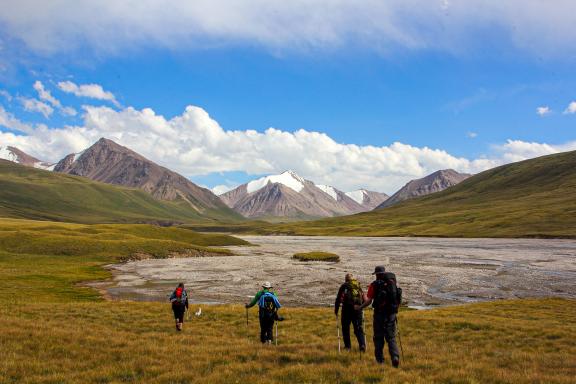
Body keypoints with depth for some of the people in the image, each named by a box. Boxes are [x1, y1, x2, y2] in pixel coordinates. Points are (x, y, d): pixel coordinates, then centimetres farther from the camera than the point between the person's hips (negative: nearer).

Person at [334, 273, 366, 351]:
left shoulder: (344, 286, 7)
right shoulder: (358, 286, 15)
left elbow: (338, 299, 4)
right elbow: (364, 299, 16)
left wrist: (336, 310, 11)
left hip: (347, 308, -2)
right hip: (358, 309, 2)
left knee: (345, 327, 12)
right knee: (359, 328, 7)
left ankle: (347, 346, 13)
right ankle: (362, 345, -7)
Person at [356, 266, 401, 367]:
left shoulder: (374, 285, -5)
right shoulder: (393, 283, 7)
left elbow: (369, 301, -8)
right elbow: (398, 300, 10)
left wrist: (359, 307, 7)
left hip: (380, 313, -3)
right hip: (391, 313, 3)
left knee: (379, 337, 11)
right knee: (391, 337, 8)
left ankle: (380, 359, 14)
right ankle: (395, 357, -11)